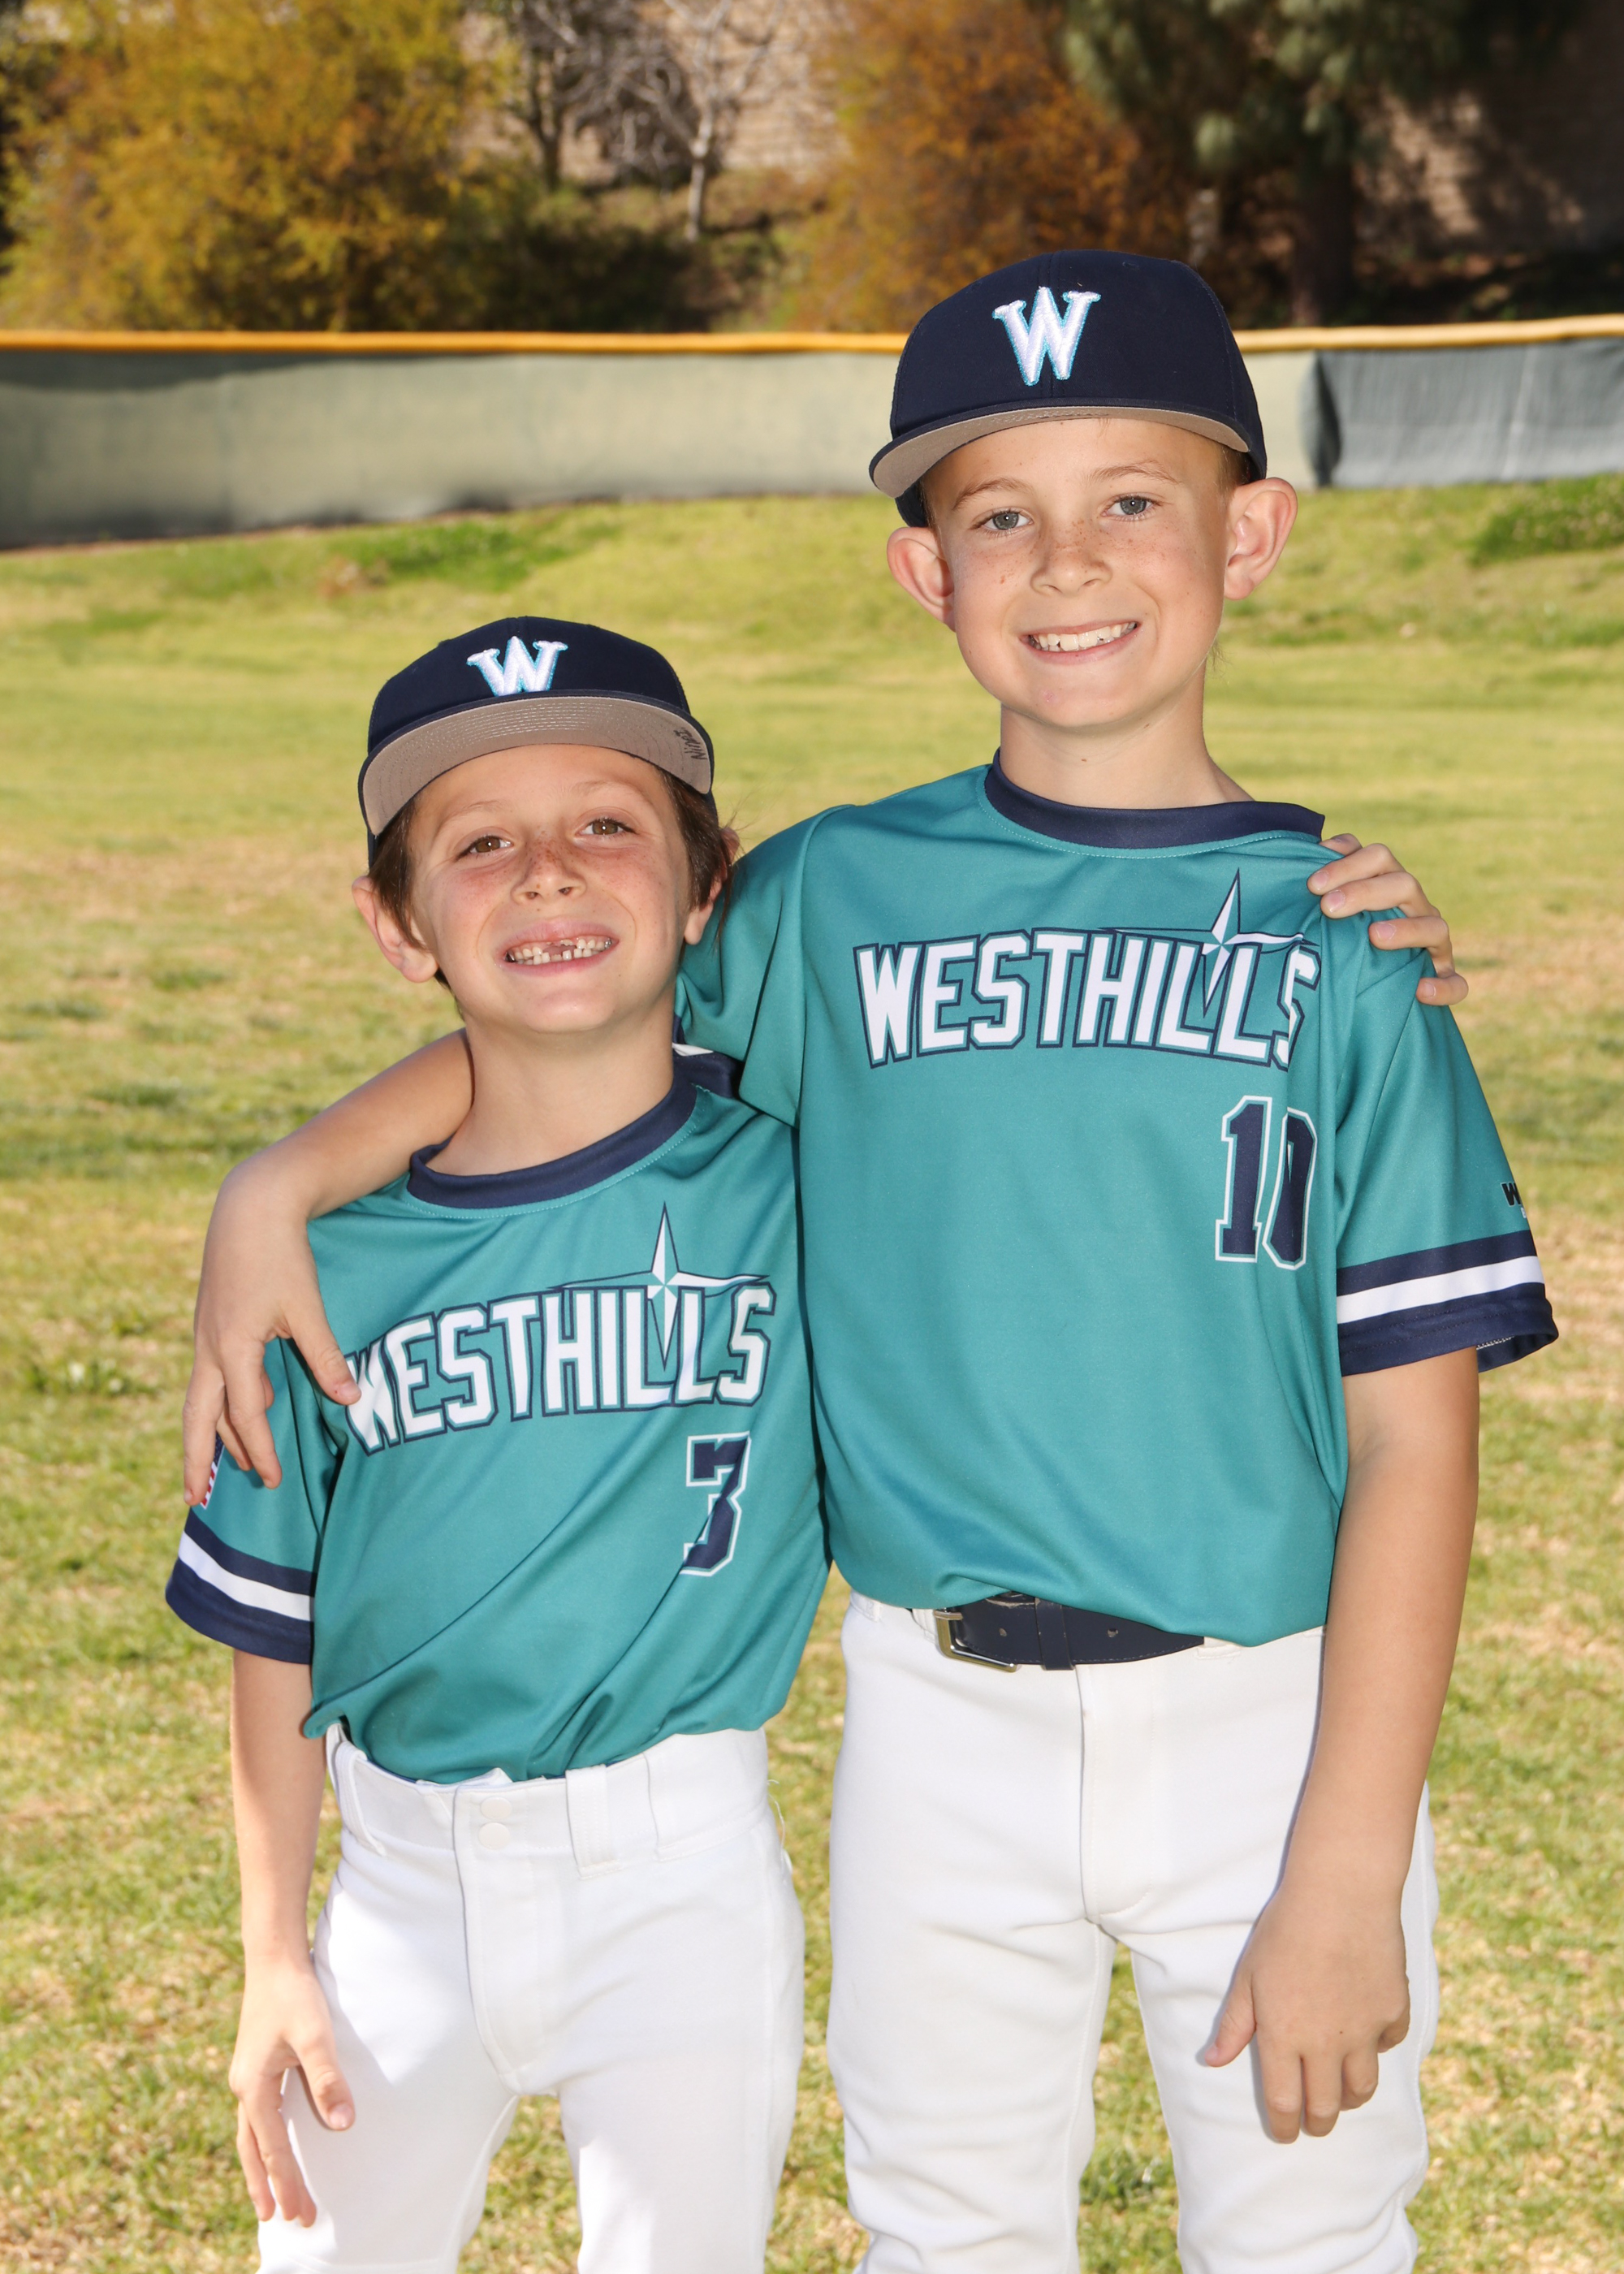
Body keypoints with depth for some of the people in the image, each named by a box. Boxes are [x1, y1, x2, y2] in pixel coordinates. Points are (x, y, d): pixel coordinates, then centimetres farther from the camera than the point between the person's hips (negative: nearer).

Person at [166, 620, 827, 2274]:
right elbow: (274, 1630, 3)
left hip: (681, 1870, -1)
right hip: (407, 1873, 2)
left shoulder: (789, 1175, -7)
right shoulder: (335, 1251, -4)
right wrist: (272, 1957, 3)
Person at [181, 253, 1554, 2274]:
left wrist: (1349, 1876, -12)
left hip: (1277, 1718, -1)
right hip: (940, 1727, 2)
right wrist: (282, 1180, -3)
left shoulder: (1338, 945, -5)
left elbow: (1414, 1435, -7)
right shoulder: (838, 899, 1)